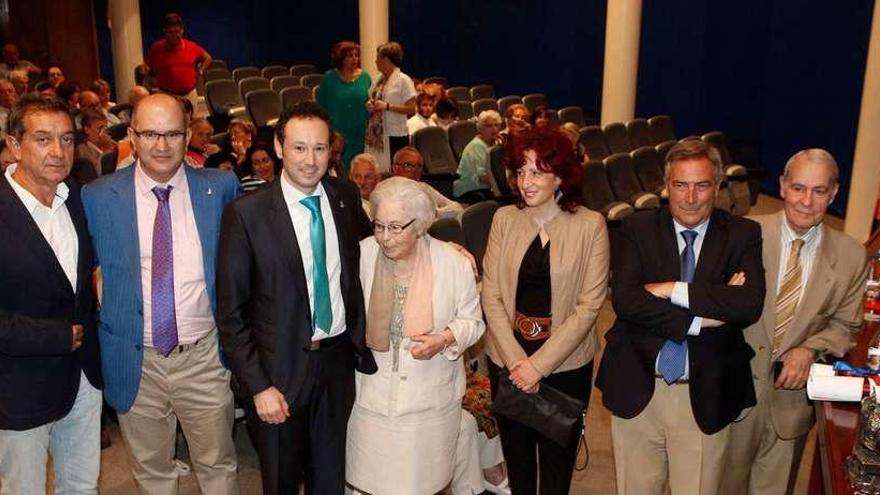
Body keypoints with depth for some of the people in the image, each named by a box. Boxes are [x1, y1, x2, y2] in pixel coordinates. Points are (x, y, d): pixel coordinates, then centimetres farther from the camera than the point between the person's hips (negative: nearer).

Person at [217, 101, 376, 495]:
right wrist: (258, 386, -14)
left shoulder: (346, 196, -2)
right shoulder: (246, 213, -15)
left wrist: (362, 345, 6)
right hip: (279, 371, -3)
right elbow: (231, 312, -11)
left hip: (339, 361, 4)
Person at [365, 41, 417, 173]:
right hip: (376, 133, 6)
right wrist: (369, 105, 1)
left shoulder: (403, 80, -7)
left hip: (395, 135, -6)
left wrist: (387, 106, -17)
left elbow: (411, 109, -13)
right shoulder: (377, 79, 12)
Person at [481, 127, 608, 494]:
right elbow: (491, 296, -3)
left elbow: (588, 305, -12)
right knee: (515, 452, 18)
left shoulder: (590, 225, -10)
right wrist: (516, 360, -12)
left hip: (566, 363, -2)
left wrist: (539, 364, -16)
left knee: (557, 460, 14)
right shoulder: (504, 219, -3)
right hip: (508, 359, 2)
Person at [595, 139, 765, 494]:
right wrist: (697, 319, -20)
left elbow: (750, 304, -18)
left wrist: (673, 290, -19)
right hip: (638, 388, 0)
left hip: (706, 396, 0)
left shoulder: (743, 235, -1)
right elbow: (624, 300, -16)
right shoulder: (638, 229, -2)